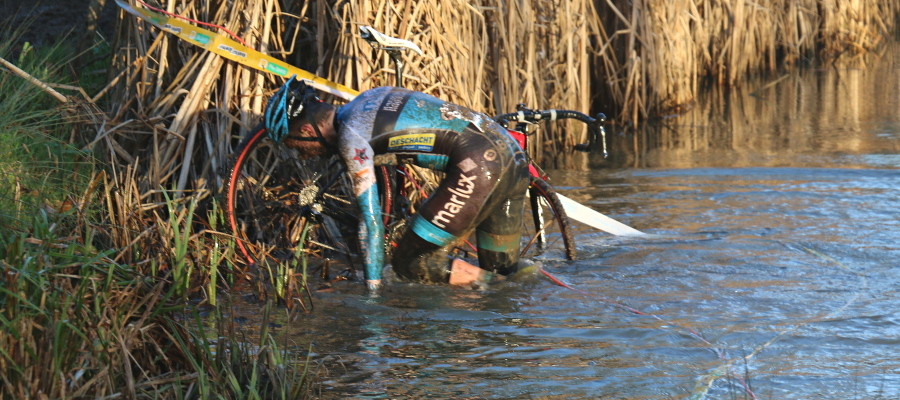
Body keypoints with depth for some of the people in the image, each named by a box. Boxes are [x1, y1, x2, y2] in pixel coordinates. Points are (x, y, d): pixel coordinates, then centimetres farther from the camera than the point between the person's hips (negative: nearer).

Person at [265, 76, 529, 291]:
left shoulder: (351, 137, -7)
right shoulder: (363, 102, 18)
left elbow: (371, 220, -8)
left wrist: (373, 288, -1)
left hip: (478, 164, -9)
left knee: (411, 264, -4)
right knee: (504, 272, 18)